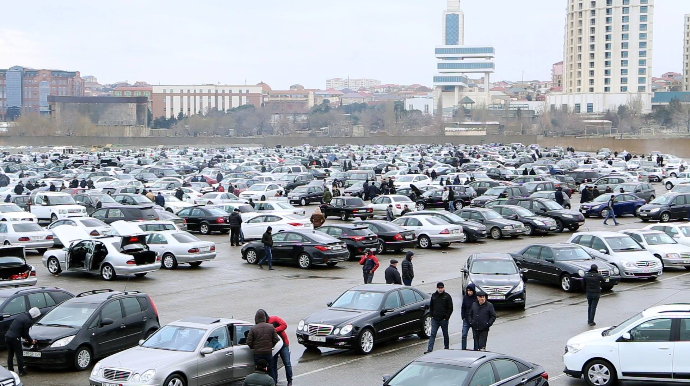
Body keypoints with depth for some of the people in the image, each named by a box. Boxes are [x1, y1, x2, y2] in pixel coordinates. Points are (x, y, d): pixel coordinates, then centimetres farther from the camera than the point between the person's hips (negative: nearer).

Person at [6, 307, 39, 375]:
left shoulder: (21, 315, 14)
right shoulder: (28, 321, -13)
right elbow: (25, 333, -8)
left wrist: (24, 337, 27)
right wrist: (31, 340, 8)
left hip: (7, 336, 8)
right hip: (14, 338, -8)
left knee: (10, 354, 16)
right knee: (19, 354, 3)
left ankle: (10, 370, 22)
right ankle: (21, 371, 6)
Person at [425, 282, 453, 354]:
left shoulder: (447, 296, -3)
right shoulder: (434, 296, 9)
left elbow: (450, 308, -4)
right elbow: (431, 307, 17)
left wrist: (446, 317, -11)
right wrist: (431, 315, 4)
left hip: (443, 319, -3)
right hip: (435, 319, 3)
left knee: (445, 334, 10)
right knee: (432, 334, -5)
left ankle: (446, 348, 23)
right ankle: (429, 349, -9)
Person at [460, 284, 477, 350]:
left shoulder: (477, 298, -10)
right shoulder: (465, 297, 2)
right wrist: (463, 317, 3)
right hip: (466, 319, 3)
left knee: (475, 336, 6)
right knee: (464, 335, 0)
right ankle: (463, 349, 6)